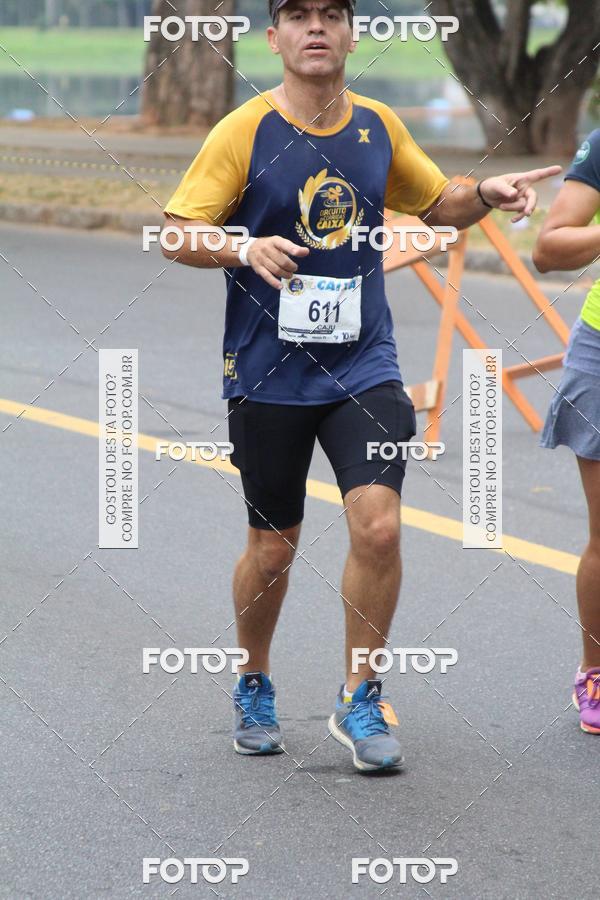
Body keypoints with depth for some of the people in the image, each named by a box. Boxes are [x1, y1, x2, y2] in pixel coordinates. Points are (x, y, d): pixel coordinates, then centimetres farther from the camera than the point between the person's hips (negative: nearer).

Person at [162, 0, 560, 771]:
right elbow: (179, 235, -6)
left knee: (378, 526, -15)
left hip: (362, 366, 2)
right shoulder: (243, 132, -7)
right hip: (267, 374, -2)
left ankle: (359, 701, 1)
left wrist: (485, 195, 0)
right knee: (272, 545, 8)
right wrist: (246, 250, -25)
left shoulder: (379, 127, 4)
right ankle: (254, 688, 34)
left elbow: (435, 203, 21)